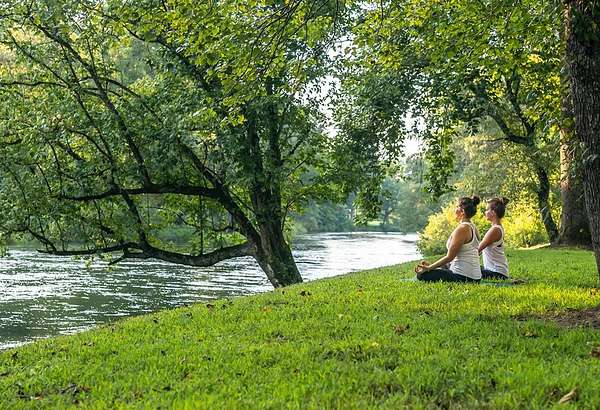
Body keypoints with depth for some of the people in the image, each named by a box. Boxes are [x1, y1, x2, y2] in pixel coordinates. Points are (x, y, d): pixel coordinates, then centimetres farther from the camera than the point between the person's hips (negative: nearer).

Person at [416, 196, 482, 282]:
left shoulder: (462, 228, -17)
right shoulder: (472, 227, 13)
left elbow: (449, 257, -17)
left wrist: (428, 268, -11)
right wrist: (431, 265, 15)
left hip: (464, 277, -10)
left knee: (422, 274, -9)